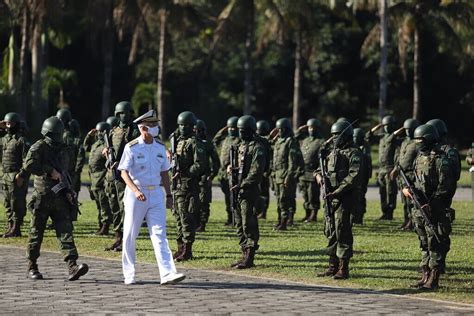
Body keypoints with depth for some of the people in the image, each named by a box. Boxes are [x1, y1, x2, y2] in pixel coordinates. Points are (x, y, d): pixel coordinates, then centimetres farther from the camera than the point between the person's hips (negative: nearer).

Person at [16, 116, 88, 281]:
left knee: (65, 231, -9)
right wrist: (50, 171, -24)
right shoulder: (39, 147, -5)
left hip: (60, 198, 4)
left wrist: (68, 190, 9)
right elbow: (30, 163, -24)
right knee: (36, 233, 6)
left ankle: (72, 267, -20)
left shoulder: (63, 150, 14)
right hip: (42, 197, -4)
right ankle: (32, 267, 21)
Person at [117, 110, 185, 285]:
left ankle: (167, 273, -15)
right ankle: (129, 274, 16)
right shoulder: (132, 148, -8)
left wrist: (168, 194, 14)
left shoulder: (160, 148, 9)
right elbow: (124, 172, -14)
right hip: (136, 194, -4)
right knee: (130, 235, 5)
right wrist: (136, 191, -28)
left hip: (156, 193, 4)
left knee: (159, 234, -6)